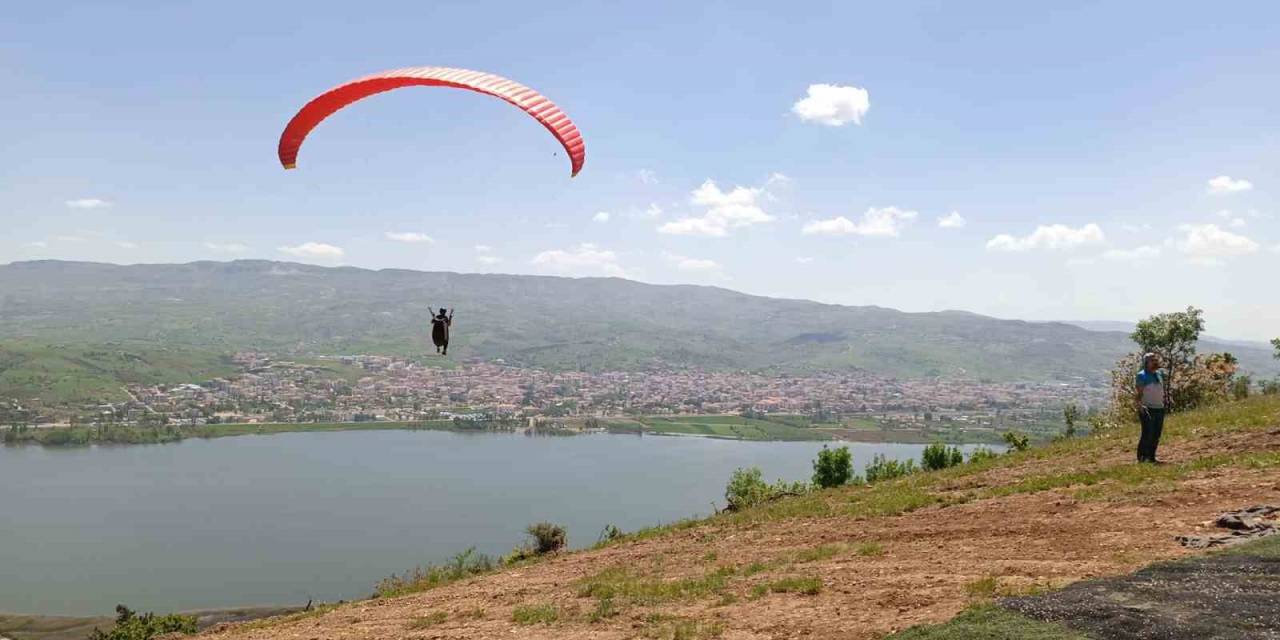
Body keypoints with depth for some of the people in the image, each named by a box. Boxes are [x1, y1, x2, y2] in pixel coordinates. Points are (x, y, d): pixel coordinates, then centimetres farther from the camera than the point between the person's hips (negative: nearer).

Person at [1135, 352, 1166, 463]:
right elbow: (1138, 393, -14)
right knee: (1147, 434, -9)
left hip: (1159, 408, 7)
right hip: (1147, 409, -7)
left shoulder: (1159, 374, 14)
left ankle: (1151, 457, 19)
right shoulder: (1141, 375, -8)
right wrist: (1140, 406, -26)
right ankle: (1142, 457, -1)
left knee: (1156, 436, 10)